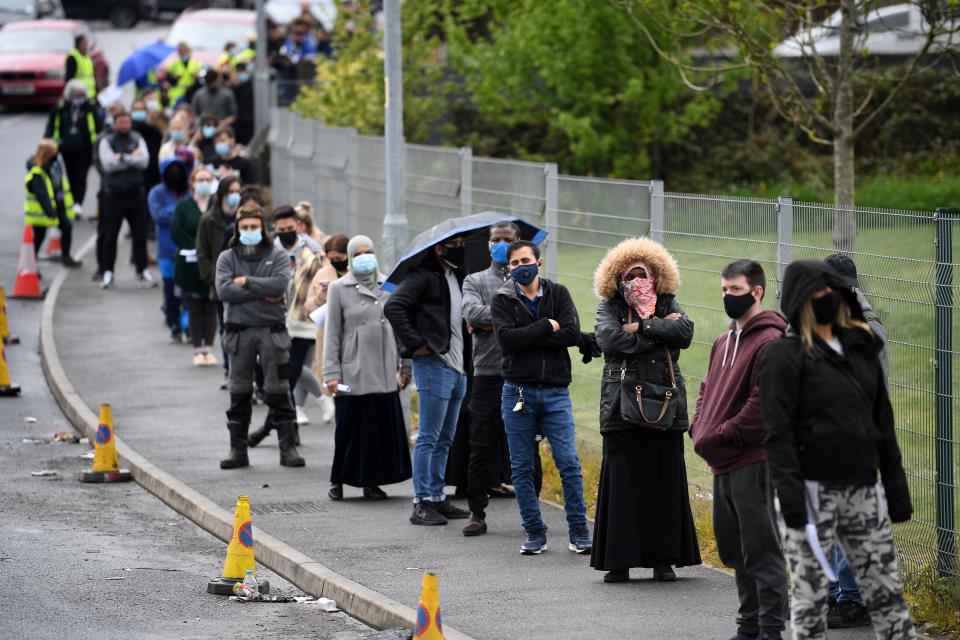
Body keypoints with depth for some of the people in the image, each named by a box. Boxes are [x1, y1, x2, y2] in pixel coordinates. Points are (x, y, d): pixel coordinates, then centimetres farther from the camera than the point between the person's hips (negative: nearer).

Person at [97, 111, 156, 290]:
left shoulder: (137, 140, 8)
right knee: (110, 235, 3)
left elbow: (144, 161, -7)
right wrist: (132, 158, -11)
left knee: (140, 233, 5)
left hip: (135, 193, 2)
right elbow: (108, 164, -13)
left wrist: (122, 158, -13)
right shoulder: (107, 142, 1)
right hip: (114, 193, -2)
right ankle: (107, 272, 10)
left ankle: (142, 270, 15)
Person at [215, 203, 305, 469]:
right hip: (239, 331, 1)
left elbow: (280, 284, -12)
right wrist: (262, 293, -10)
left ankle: (288, 448, 3)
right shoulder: (227, 258, 8)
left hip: (271, 331, -1)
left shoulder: (277, 256, 5)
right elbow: (224, 290, -8)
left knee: (278, 391, -1)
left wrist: (246, 282, -8)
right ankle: (237, 449, 10)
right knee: (239, 393, 4)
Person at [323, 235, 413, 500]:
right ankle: (338, 480, 12)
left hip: (384, 372, 3)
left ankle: (372, 482, 10)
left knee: (385, 426, 1)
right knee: (350, 428, -1)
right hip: (353, 372, -3)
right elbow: (332, 333, 0)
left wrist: (405, 366, 12)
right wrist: (331, 373, -6)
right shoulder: (339, 289, 2)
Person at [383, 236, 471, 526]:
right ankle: (421, 503, -6)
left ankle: (437, 498, 19)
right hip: (434, 364, -9)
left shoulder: (456, 278, 16)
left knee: (445, 439, 13)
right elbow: (393, 307, -22)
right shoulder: (423, 276, -11)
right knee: (429, 437, -7)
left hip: (456, 367, 9)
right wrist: (416, 344, -20)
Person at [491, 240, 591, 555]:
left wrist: (527, 338, -12)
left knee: (569, 464, -5)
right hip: (518, 390, 0)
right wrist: (548, 327, -12)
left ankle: (578, 532, 3)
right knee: (522, 468, 3)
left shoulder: (558, 293, 5)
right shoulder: (502, 300, 3)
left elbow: (572, 334, -9)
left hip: (555, 391, 0)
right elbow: (506, 339, -13)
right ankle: (534, 533, 12)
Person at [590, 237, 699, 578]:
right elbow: (610, 339, -14)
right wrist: (660, 331, -10)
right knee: (621, 481, -2)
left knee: (665, 480, 1)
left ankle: (664, 558, 7)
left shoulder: (667, 304, 10)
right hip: (622, 406, -1)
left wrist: (642, 326, -13)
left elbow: (685, 331, -10)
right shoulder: (609, 308, 6)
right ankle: (619, 561, 2)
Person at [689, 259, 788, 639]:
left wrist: (719, 437, -16)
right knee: (734, 550, 14)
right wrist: (699, 429, 8)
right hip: (723, 465, 9)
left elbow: (763, 404, -19)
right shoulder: (724, 342, 17)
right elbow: (708, 389, 26)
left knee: (761, 550, -6)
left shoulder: (769, 342, -12)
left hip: (753, 462, -9)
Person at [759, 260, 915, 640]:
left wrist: (896, 490, 13)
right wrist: (790, 498, -19)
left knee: (886, 592, 5)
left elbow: (882, 422, 17)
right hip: (814, 491, -5)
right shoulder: (784, 356, -4)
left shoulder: (862, 348, 13)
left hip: (862, 491, 5)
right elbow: (778, 434, -10)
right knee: (811, 595, 1)